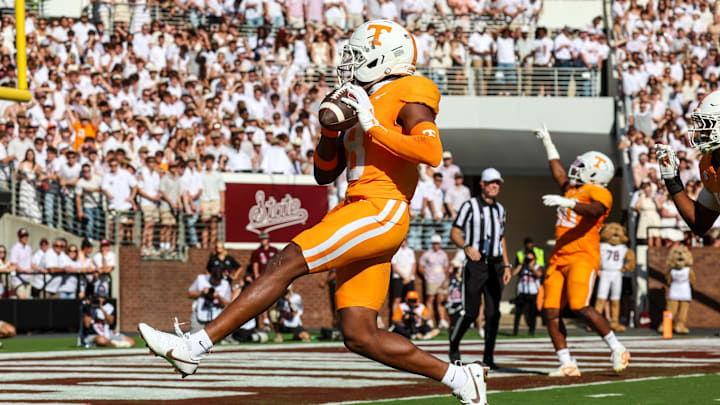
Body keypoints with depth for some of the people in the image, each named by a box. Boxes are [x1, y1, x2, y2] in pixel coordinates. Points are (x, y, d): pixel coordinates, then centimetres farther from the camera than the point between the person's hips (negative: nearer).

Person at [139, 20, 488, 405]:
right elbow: (324, 174, 25)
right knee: (360, 336, 4)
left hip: (380, 214, -10)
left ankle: (196, 346, -21)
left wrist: (373, 126, -19)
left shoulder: (407, 95, -1)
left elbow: (433, 153, -20)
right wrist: (329, 128, 8)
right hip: (357, 211, 10)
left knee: (287, 262, -18)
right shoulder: (361, 103, 24)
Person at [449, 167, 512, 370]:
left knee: (493, 313, 0)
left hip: (495, 266, 5)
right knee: (471, 313, -7)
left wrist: (506, 265, 15)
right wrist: (467, 247, -24)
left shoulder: (500, 210, 17)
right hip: (475, 264, -5)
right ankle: (454, 344, 17)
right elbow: (454, 233, -5)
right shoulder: (470, 206, -2)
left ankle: (488, 357, 5)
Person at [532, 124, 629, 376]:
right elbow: (558, 171, 39)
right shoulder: (571, 189, 21)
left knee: (580, 307, -20)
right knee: (550, 312, -2)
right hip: (559, 258, 8)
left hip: (583, 257, -8)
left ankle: (618, 350, -4)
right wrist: (548, 143, 47)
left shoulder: (599, 194, -4)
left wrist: (567, 203, -39)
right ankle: (567, 365, 1)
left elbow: (595, 210, -26)